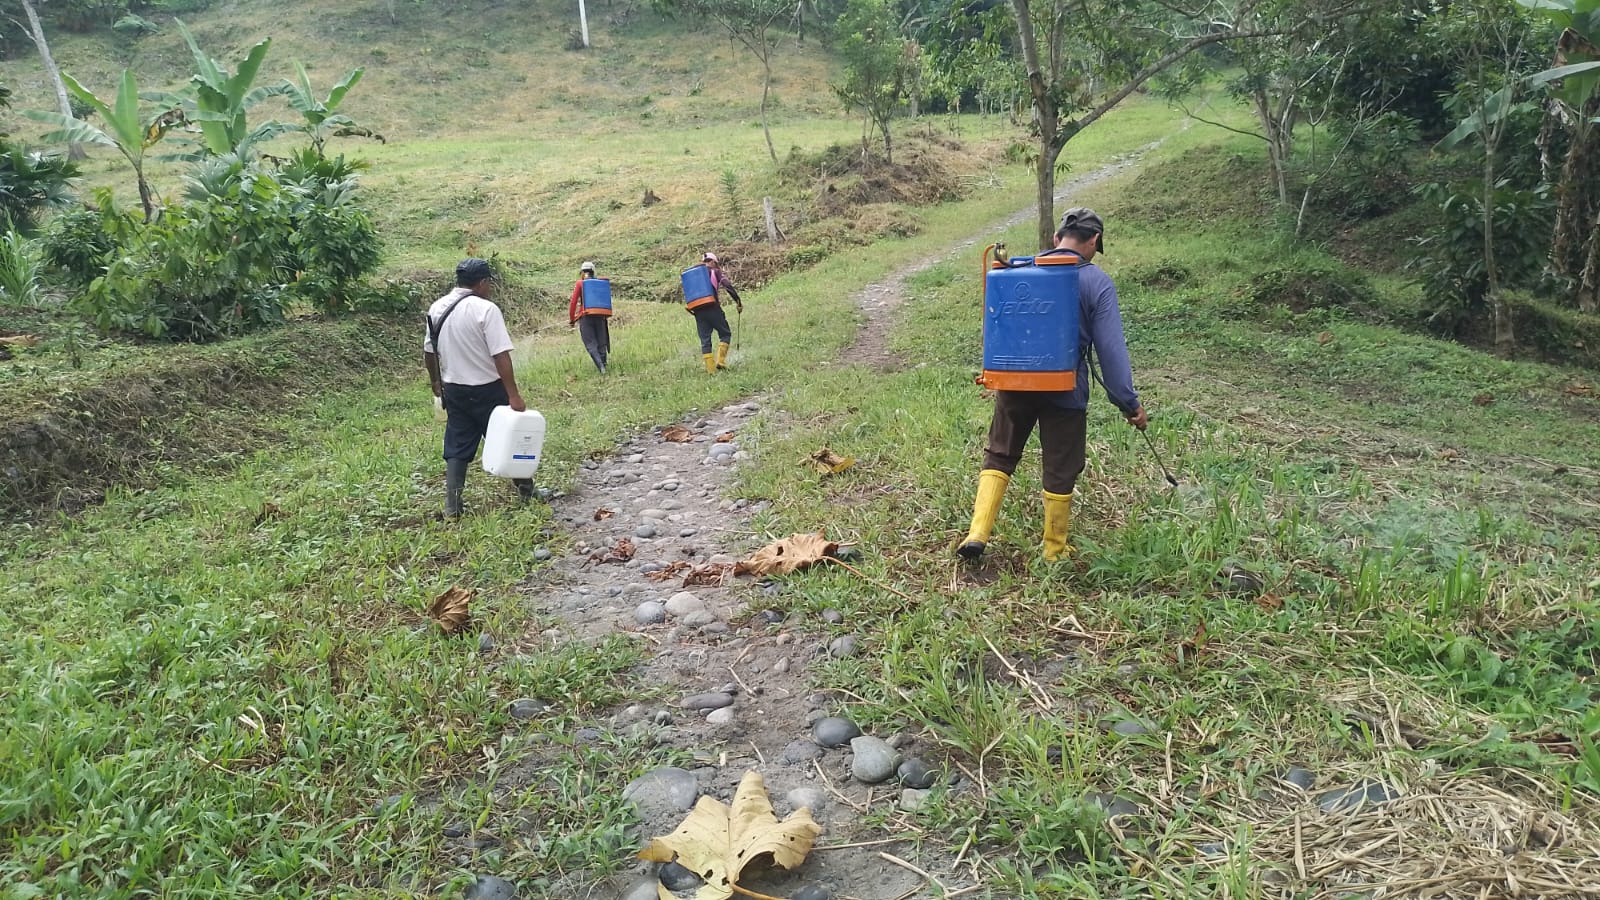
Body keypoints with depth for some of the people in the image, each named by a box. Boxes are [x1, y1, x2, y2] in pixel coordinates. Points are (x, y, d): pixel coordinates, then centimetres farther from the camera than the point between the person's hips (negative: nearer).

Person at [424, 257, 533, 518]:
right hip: (488, 389, -5)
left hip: (454, 389, 5)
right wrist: (514, 395, -21)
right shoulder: (486, 309, -17)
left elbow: (429, 351, 13)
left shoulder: (437, 308, 4)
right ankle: (526, 491, 26)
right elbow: (500, 356, -22)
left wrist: (436, 381, 27)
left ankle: (452, 508, 10)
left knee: (456, 449, 11)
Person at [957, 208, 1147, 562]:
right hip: (1064, 391, -3)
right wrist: (1129, 402, -7)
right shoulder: (1097, 283, -9)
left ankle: (977, 533, 4)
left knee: (999, 456, 17)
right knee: (1061, 471, 10)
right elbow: (1111, 349, -12)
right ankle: (1055, 551, 22)